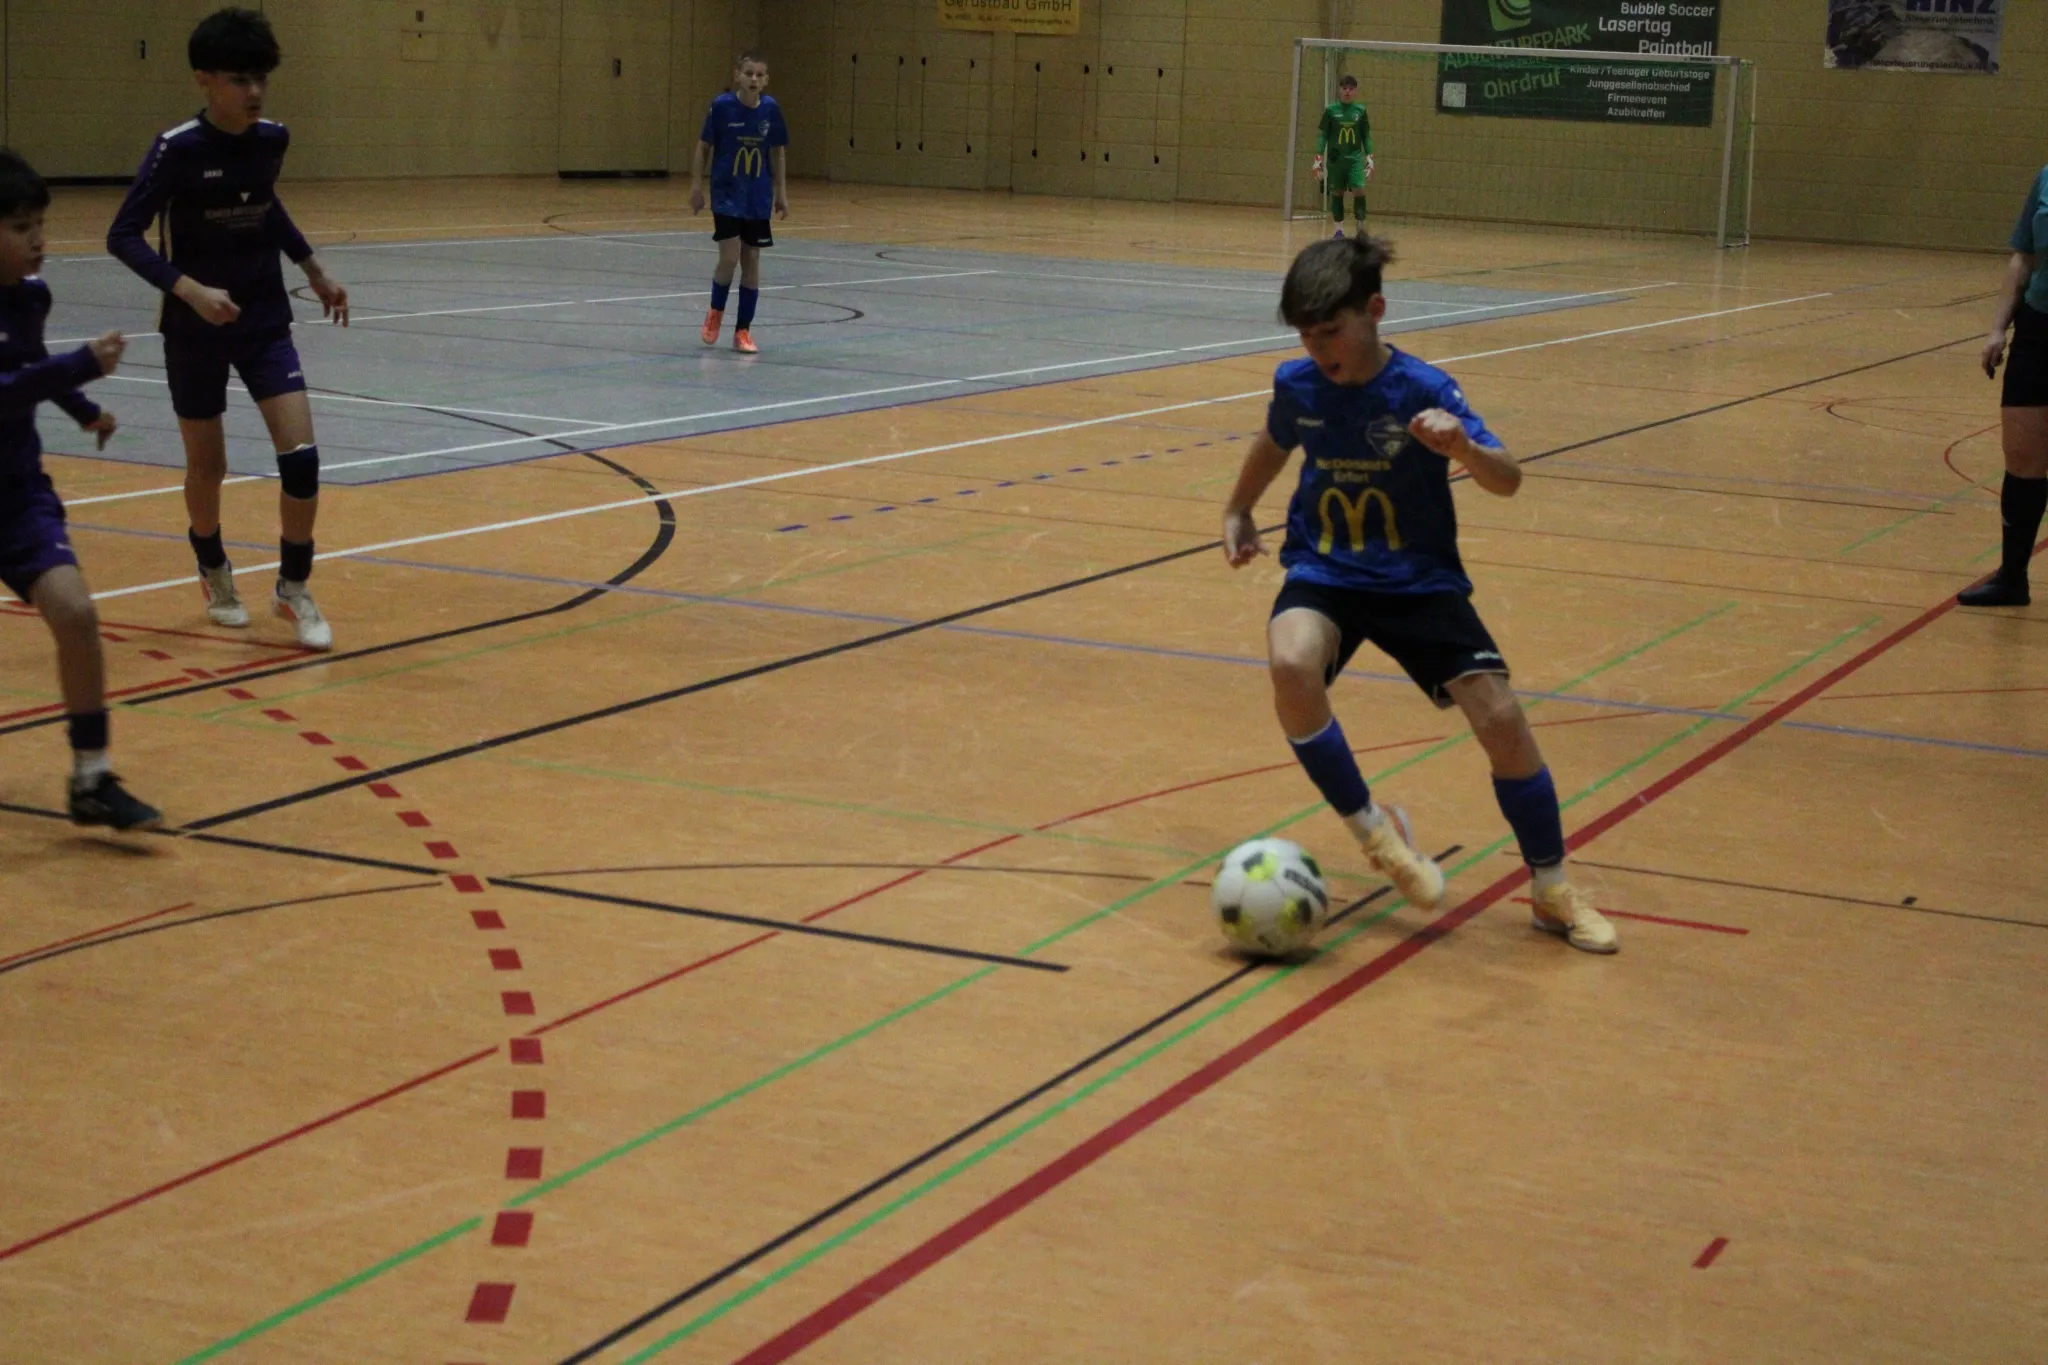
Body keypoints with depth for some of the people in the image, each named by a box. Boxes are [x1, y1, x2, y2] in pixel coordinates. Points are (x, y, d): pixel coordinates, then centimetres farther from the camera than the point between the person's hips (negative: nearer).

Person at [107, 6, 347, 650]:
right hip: (196, 330, -3)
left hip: (265, 322, 3)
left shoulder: (272, 139, -3)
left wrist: (314, 268, 19)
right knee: (207, 465, 11)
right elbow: (123, 236, -18)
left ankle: (294, 588, 7)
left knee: (301, 456, -11)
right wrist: (188, 288, -31)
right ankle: (215, 573, 39)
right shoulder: (177, 149, -17)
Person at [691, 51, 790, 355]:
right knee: (730, 257, -11)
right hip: (727, 194, -3)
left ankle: (743, 331, 14)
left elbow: (777, 152, 7)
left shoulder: (771, 109, -4)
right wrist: (696, 186, -3)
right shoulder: (722, 106, -12)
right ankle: (716, 312, 17)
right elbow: (704, 146, -2)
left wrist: (781, 192, 8)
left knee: (751, 260, 5)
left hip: (759, 198, 3)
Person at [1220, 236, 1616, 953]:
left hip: (1418, 580, -2)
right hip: (1324, 573, 2)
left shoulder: (1422, 390, -16)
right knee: (1291, 664, -33)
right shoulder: (1297, 384, -5)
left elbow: (1508, 480, -24)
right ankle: (1371, 828, -13)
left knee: (1501, 719, -13)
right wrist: (1238, 512, 29)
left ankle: (1554, 890, 9)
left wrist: (1462, 446, -44)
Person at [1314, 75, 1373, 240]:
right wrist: (1318, 158, -3)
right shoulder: (1331, 110, 0)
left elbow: (1366, 136, 10)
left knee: (1359, 191, -14)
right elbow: (1322, 135, 3)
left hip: (1355, 158, 0)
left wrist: (1369, 158, 4)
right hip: (1335, 159, 0)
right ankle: (1339, 229, 14)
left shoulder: (1360, 110, 4)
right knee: (1337, 193, 5)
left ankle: (1361, 225, -1)